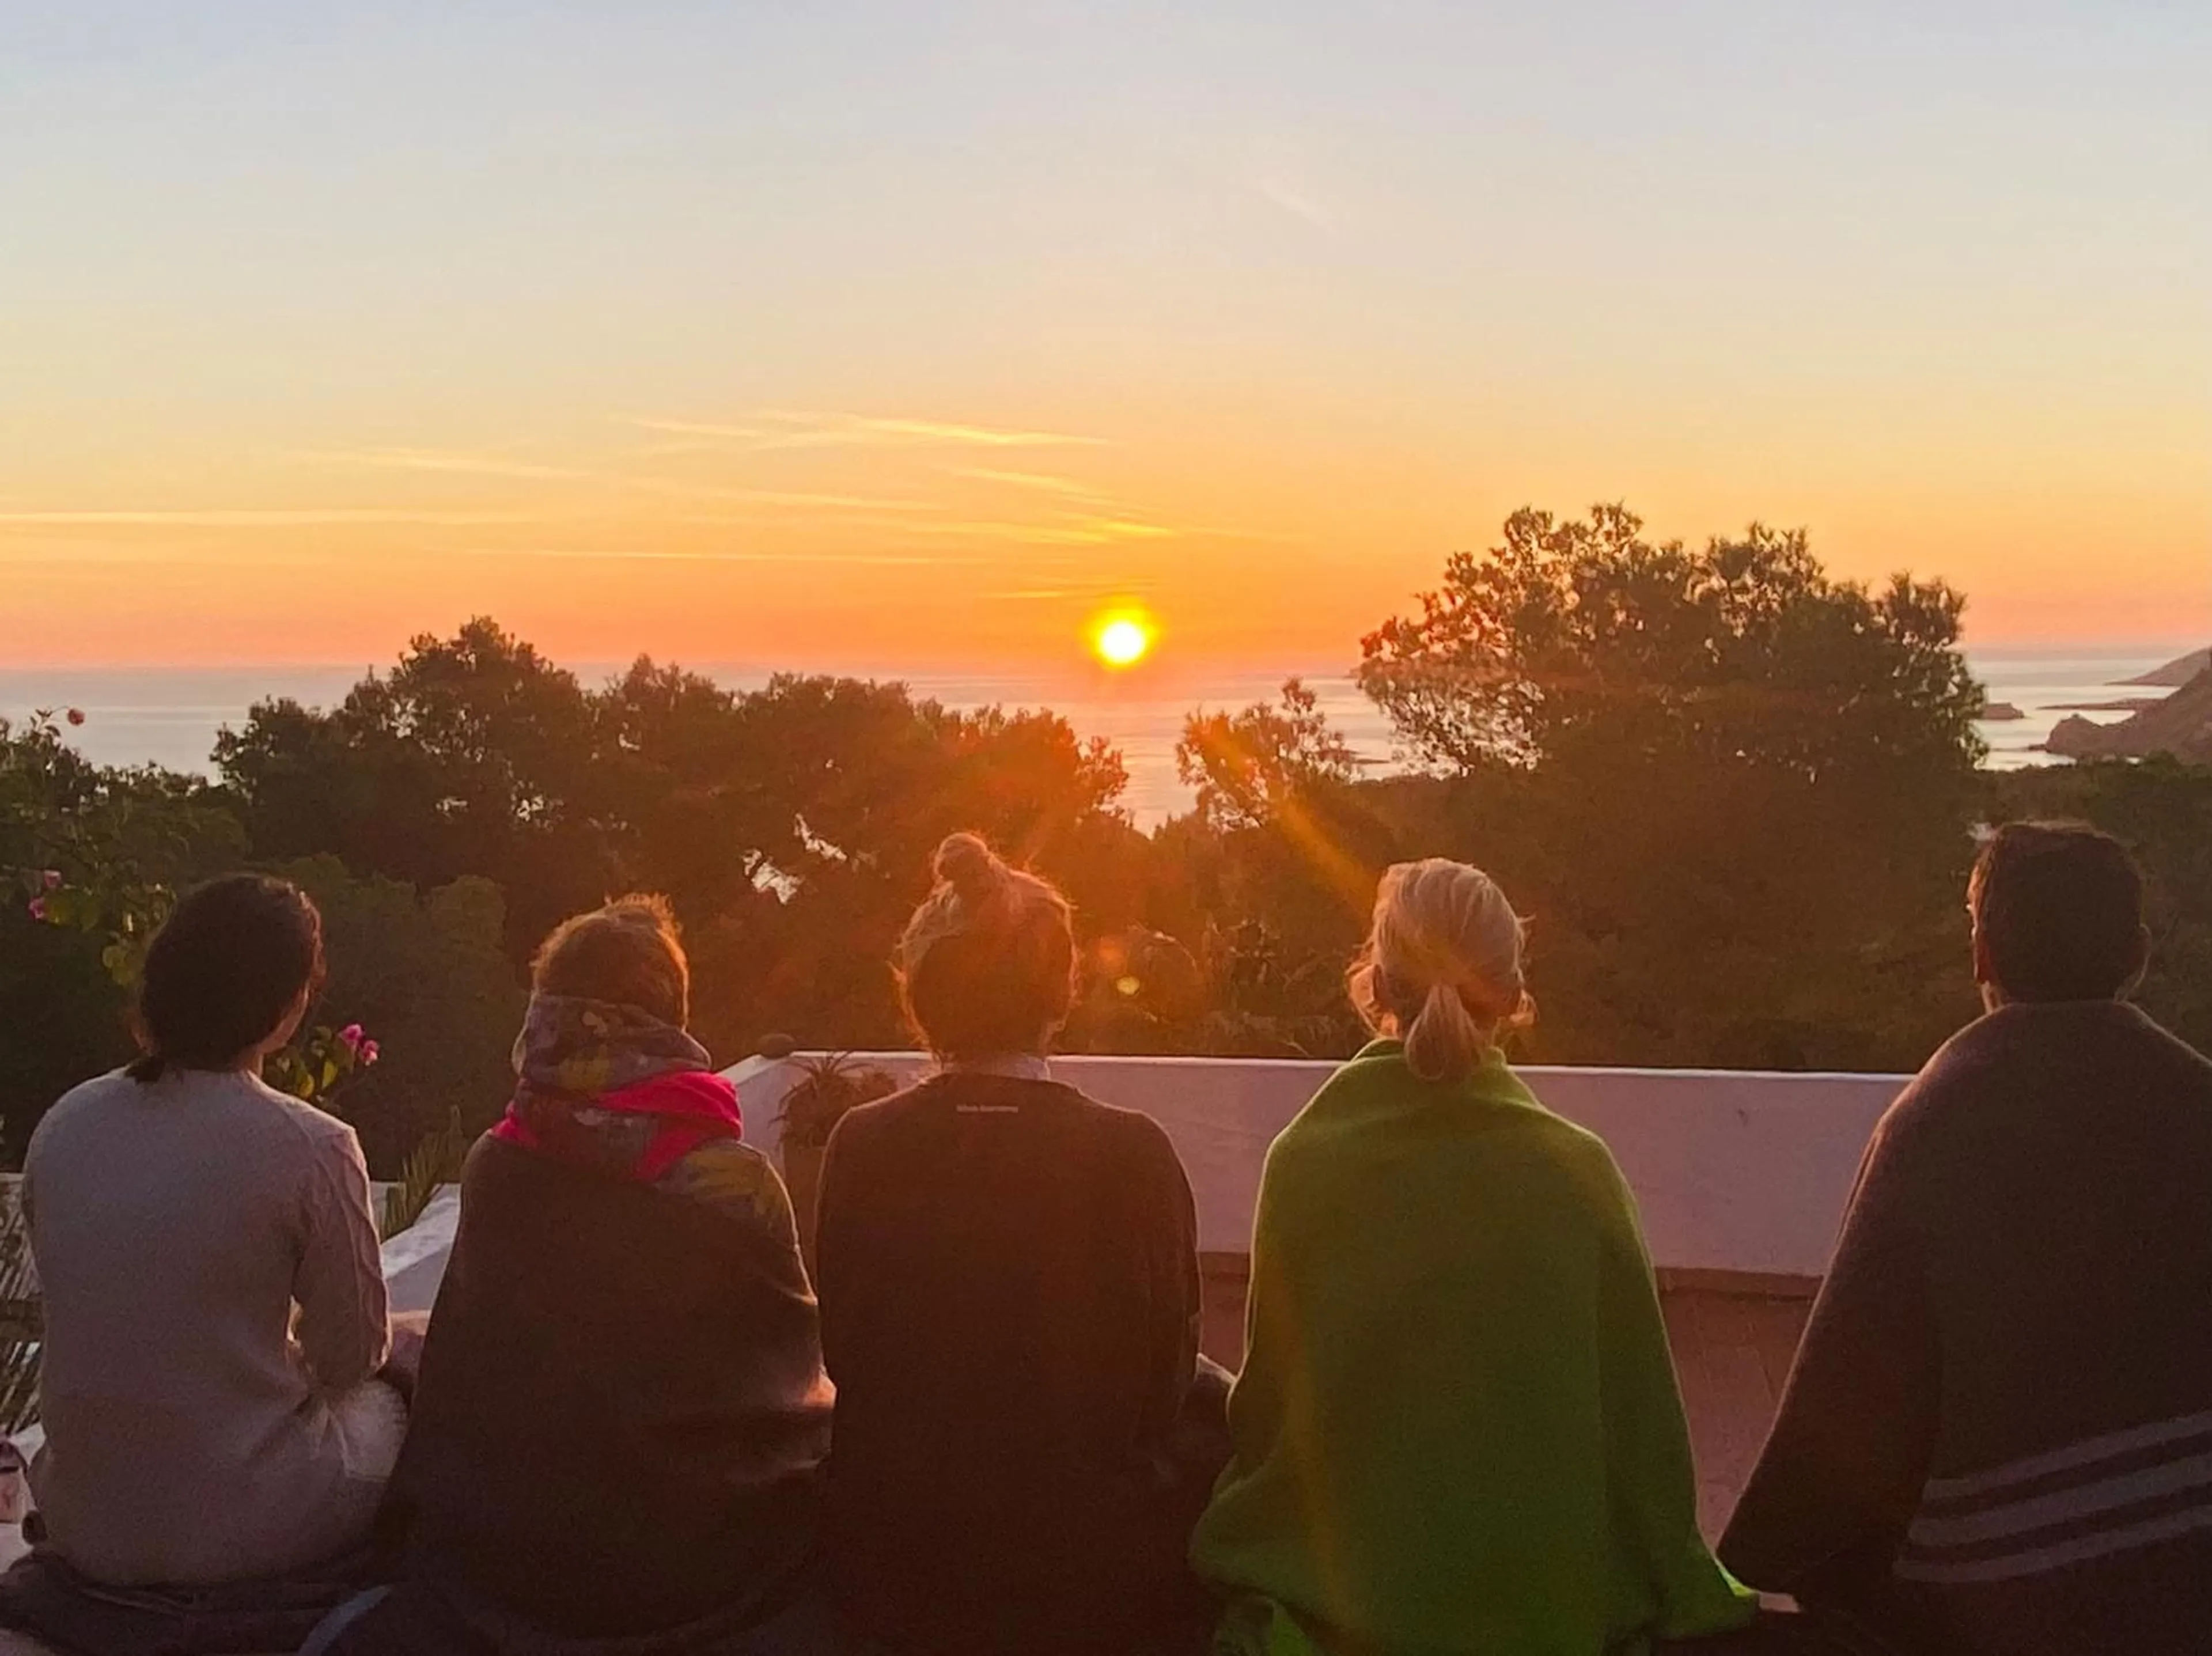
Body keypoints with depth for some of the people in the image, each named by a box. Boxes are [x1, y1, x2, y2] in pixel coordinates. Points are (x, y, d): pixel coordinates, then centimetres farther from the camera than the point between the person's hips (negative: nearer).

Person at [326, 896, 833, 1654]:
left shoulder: (493, 1164, -8)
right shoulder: (734, 1180, -16)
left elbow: (471, 1371, 5)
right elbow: (793, 1364, -4)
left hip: (500, 1546, 4)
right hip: (696, 1557, -3)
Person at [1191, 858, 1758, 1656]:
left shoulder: (1304, 1161, -13)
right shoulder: (1575, 1171, -14)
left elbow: (1268, 1398, -4)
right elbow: (1641, 1419, -9)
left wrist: (1260, 1583, 11)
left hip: (1333, 1588, 0)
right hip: (1540, 1590, 0)